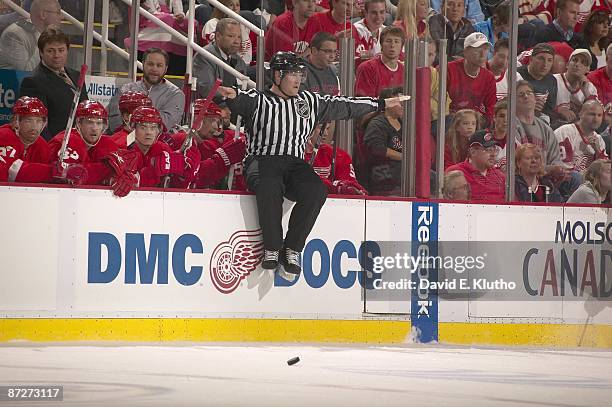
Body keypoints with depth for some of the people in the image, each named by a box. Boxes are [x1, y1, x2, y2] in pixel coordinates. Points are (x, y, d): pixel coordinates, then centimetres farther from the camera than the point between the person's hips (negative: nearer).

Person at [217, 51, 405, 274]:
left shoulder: (309, 101, 19)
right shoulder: (258, 100, 3)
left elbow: (342, 106, 25)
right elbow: (243, 101, -19)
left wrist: (382, 104, 26)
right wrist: (233, 95, -45)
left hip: (295, 164, 4)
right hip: (262, 161, -4)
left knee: (316, 190, -27)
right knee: (269, 188, -38)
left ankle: (292, 250, -18)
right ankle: (271, 249, -24)